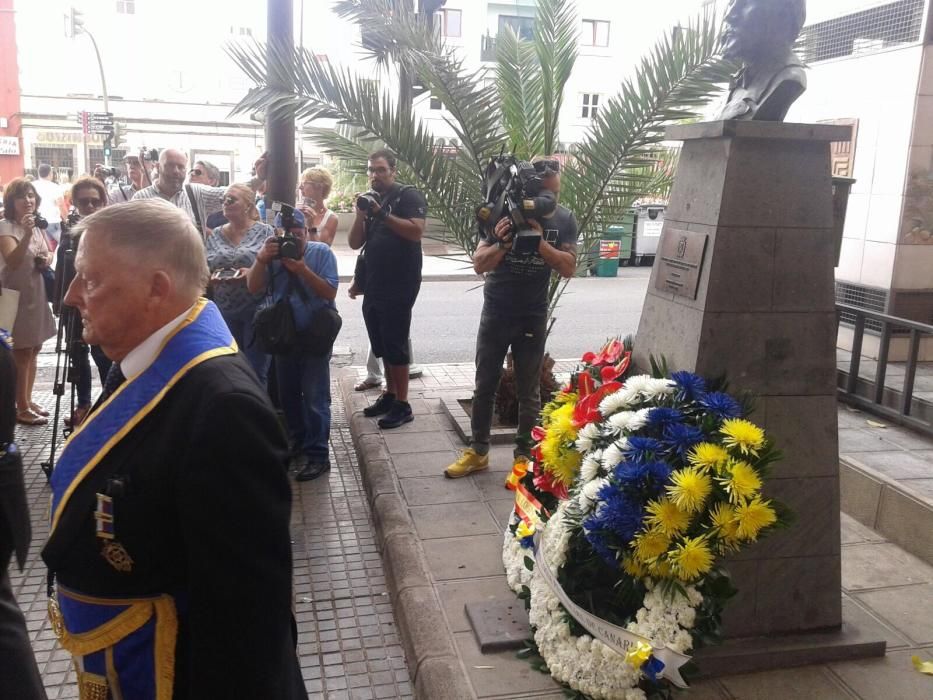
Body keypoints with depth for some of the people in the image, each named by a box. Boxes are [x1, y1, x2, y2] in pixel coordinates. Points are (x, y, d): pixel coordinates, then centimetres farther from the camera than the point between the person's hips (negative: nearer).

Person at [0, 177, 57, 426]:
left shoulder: (36, 225, 9)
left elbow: (47, 254, 21)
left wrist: (46, 260, -3)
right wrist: (26, 235, -43)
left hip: (37, 295, 8)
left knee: (33, 350, 13)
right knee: (22, 353, -3)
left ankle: (28, 401, 24)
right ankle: (21, 409, 6)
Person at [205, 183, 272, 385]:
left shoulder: (264, 232, -2)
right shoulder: (215, 235, 10)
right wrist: (212, 277, -9)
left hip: (256, 309, -4)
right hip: (225, 311, 4)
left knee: (256, 370, 0)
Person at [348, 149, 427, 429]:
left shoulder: (408, 196, -5)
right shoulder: (371, 200, 17)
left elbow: (417, 231, -21)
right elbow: (355, 243, 11)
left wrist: (384, 214, -23)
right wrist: (361, 214, -5)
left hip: (400, 286, -8)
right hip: (374, 286, 8)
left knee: (395, 345, -7)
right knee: (381, 345, 12)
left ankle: (403, 406, 0)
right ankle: (389, 395, 23)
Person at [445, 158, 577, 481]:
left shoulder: (564, 219, -3)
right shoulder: (502, 213, -8)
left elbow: (569, 268, -10)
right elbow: (479, 264, -9)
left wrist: (540, 241, -22)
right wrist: (503, 243, -27)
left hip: (533, 318, 0)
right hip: (495, 314, 0)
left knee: (528, 392, 7)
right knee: (484, 386, 9)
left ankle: (523, 457, 19)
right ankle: (478, 451, 23)